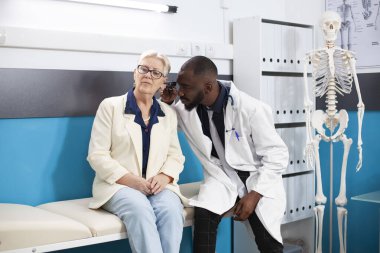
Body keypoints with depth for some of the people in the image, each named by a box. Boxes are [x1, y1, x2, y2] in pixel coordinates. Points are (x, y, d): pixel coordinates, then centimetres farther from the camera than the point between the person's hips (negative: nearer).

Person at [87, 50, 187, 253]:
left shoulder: (169, 114, 15)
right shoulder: (110, 106, 3)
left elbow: (176, 156, 12)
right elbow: (97, 155, -4)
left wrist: (165, 176, -11)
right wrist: (131, 180, -15)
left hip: (158, 186, 3)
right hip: (119, 185, -3)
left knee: (171, 210, -31)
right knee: (140, 210, -35)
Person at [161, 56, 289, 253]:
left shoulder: (250, 109, -20)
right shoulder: (185, 108, -8)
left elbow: (277, 155, -13)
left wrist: (255, 194, -22)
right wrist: (166, 103, -10)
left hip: (258, 178, -2)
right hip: (222, 178, 3)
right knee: (203, 214, -29)